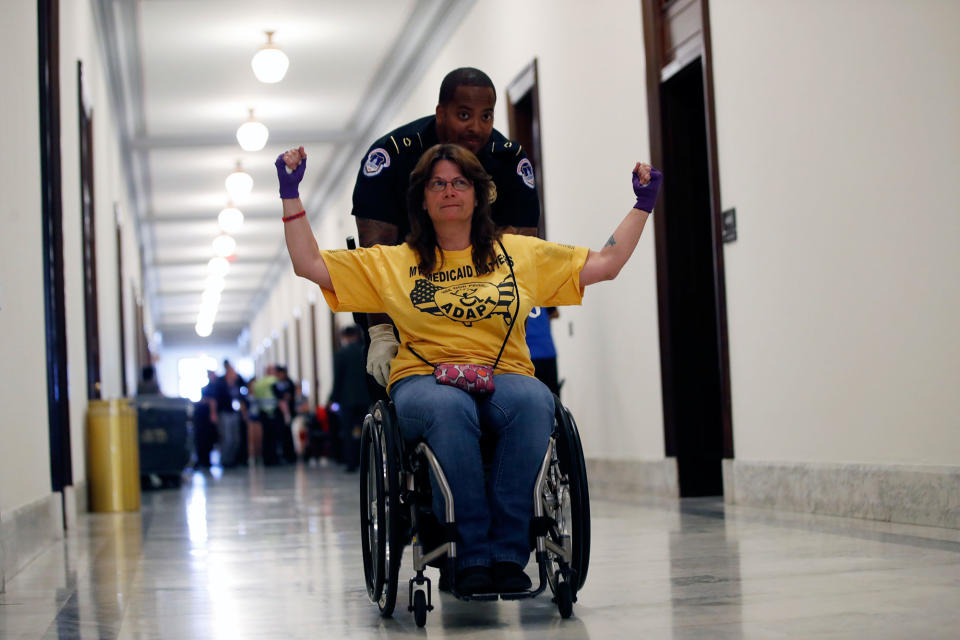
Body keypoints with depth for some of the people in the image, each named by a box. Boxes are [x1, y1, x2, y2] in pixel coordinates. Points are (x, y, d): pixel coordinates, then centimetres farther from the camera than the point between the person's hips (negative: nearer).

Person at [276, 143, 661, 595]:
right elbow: (309, 264, 15)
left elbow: (606, 264, 20)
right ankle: (471, 556, -33)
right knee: (448, 408, -39)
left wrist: (643, 204, 16)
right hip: (423, 380, -1)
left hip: (505, 376, 1)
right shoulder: (392, 262, 19)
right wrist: (291, 193, 10)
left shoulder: (521, 253, 20)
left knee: (534, 402, -37)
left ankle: (508, 553, -31)